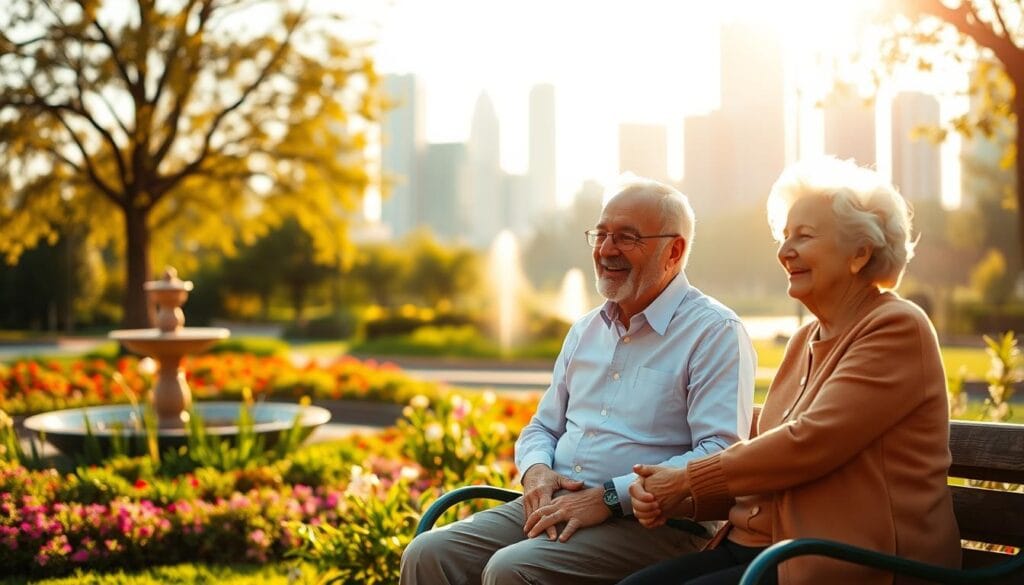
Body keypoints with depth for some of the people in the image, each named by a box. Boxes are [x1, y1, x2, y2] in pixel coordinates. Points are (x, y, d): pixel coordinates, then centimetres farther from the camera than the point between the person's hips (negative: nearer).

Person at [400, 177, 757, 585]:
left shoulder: (716, 333, -4)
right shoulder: (587, 330, 19)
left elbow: (721, 457, -15)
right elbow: (542, 428, 26)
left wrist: (610, 498, -19)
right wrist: (536, 472, 1)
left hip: (649, 524, -6)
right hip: (556, 506, 7)